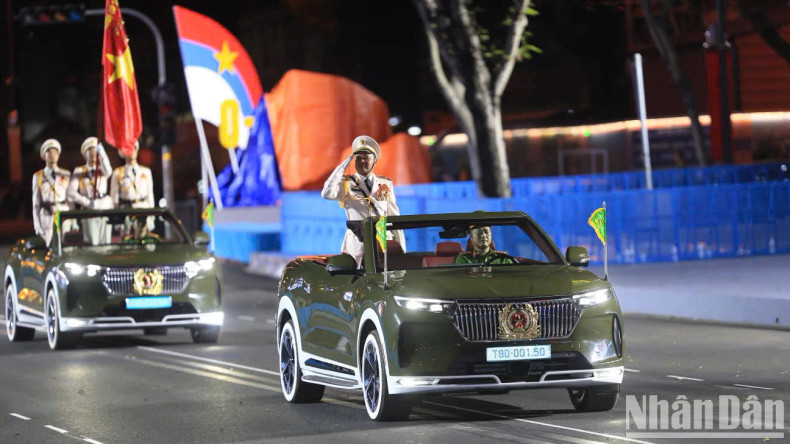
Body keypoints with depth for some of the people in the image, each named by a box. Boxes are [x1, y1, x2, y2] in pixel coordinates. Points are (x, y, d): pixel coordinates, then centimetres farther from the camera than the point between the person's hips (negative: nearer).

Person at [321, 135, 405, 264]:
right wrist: (342, 166, -7)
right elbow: (327, 194, -14)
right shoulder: (346, 183, 7)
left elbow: (394, 218, 16)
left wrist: (401, 249, 10)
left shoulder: (386, 184, 15)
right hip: (357, 244, -2)